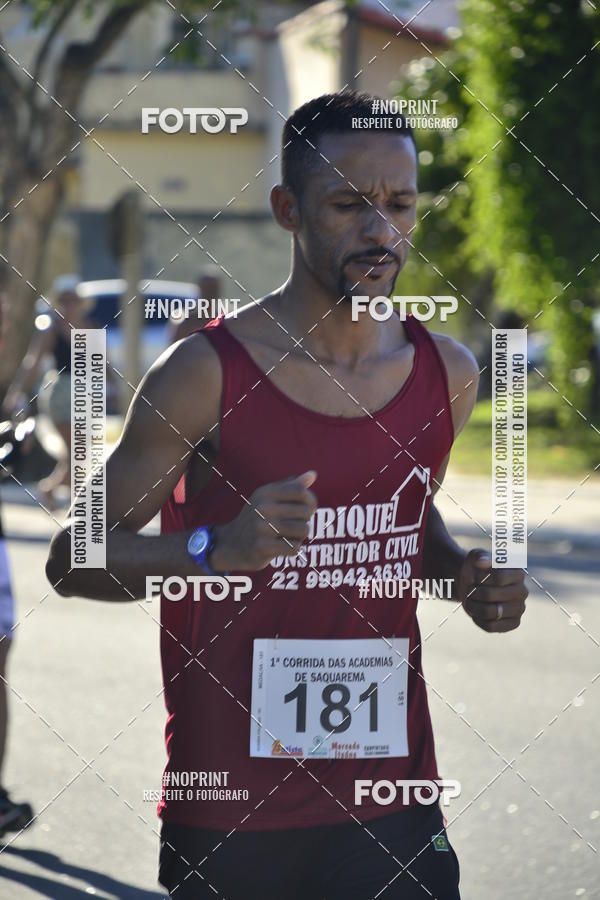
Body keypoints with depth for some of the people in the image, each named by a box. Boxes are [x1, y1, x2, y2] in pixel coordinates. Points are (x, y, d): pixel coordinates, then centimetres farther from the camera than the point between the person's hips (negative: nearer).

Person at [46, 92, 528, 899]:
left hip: (391, 798, 4)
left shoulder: (447, 375, 5)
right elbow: (72, 560, -7)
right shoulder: (207, 375, -10)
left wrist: (465, 575, 3)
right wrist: (215, 548, -25)